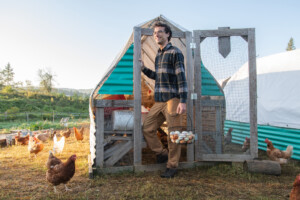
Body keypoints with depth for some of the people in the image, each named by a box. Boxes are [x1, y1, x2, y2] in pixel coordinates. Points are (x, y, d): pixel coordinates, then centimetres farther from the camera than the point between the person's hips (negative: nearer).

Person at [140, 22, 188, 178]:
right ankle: (162, 154, 23)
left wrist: (183, 101, -19)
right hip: (159, 101, 8)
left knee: (173, 134, -2)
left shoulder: (175, 52, -5)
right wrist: (143, 69, 16)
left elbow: (181, 77, -12)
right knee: (147, 129, 5)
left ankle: (172, 166, 10)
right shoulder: (158, 55, 19)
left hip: (172, 99, -8)